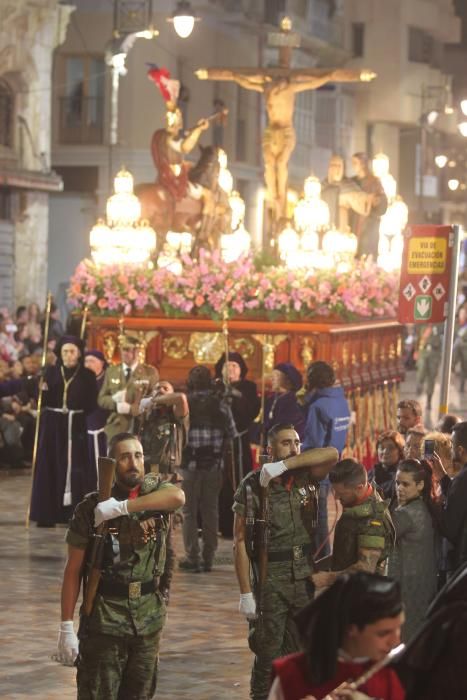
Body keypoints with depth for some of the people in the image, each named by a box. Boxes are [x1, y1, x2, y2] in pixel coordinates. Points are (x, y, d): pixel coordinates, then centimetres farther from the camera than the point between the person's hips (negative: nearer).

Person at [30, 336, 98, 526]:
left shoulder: (87, 375, 3)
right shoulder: (51, 372, 6)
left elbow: (91, 405, 0)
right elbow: (42, 401, 3)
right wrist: (43, 391, -16)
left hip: (76, 427, -1)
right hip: (52, 426, 1)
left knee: (75, 468, -4)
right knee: (49, 467, -1)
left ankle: (74, 513, -1)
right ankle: (47, 514, 2)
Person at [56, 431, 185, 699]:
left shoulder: (154, 489, 1)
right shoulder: (91, 508, -7)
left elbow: (178, 496, -25)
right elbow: (73, 570, -6)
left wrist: (122, 507, -28)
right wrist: (66, 626, -11)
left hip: (149, 618, 3)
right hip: (104, 619, -3)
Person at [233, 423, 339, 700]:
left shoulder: (307, 478, 3)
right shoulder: (253, 486, -7)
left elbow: (331, 454, -15)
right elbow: (240, 542, -8)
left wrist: (282, 466, -19)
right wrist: (246, 592, -13)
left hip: (305, 580, 4)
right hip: (269, 583, -4)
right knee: (268, 656, -1)